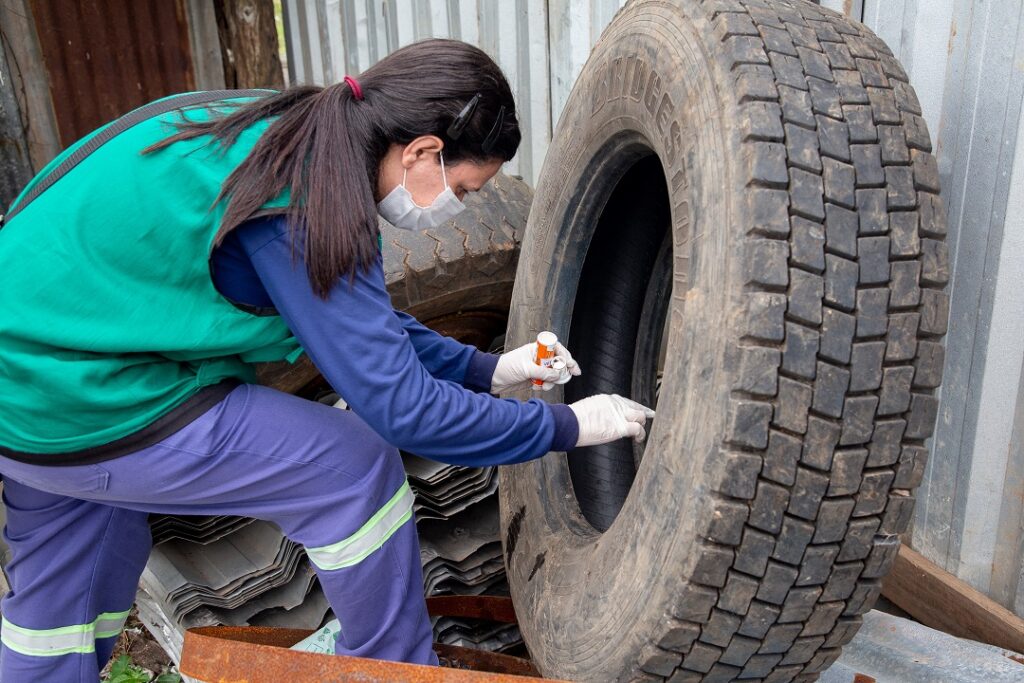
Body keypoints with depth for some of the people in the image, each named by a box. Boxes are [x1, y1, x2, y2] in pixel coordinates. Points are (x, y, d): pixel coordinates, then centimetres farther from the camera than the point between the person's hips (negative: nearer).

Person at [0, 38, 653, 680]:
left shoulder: (297, 134, 2)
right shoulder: (304, 204, -25)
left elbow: (361, 315, 13)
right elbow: (401, 406, -22)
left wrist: (485, 370, 11)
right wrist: (567, 426, -10)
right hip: (89, 407, -10)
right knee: (356, 464, -3)